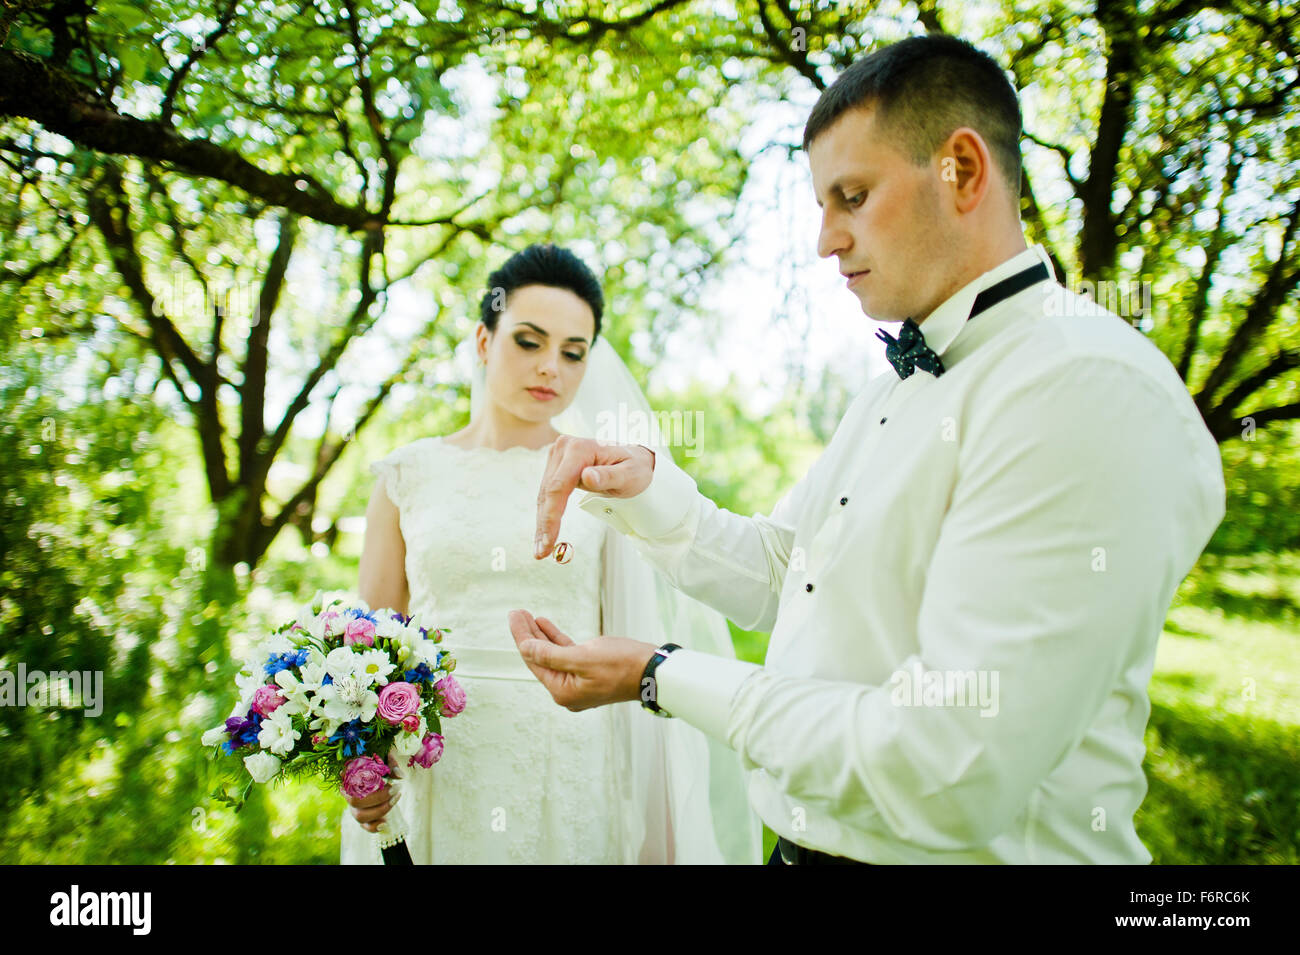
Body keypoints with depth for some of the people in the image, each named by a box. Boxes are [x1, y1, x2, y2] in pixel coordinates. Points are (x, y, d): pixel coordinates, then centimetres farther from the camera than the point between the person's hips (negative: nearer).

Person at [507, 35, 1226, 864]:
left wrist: (660, 678, -20)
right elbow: (769, 576, 11)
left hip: (964, 851, -8)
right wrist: (644, 486, -6)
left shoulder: (1089, 386, -23)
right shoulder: (894, 391, 8)